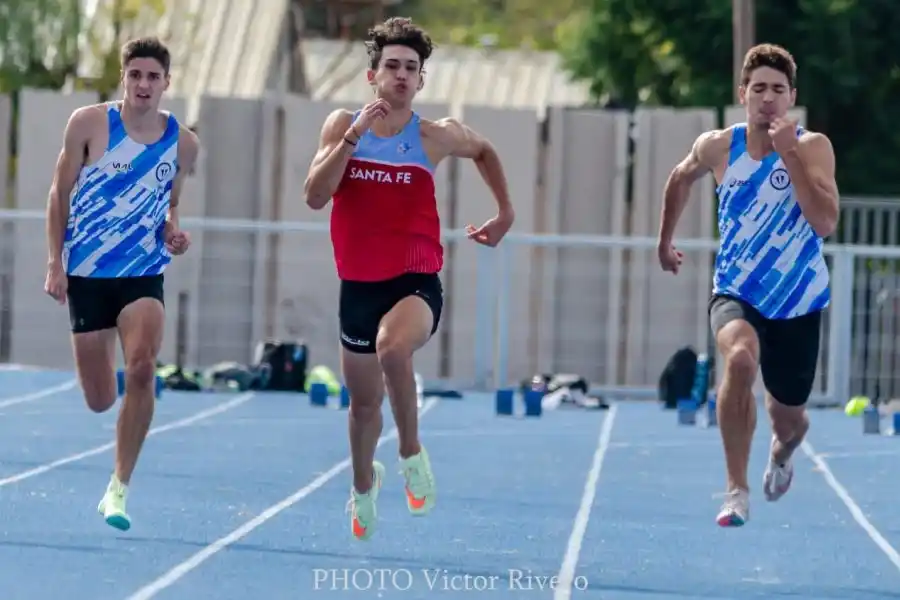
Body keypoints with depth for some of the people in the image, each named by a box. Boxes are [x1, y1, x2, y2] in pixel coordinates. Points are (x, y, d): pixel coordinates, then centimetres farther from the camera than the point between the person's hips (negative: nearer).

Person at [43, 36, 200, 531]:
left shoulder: (183, 143, 2)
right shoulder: (88, 123, -5)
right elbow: (60, 194, 2)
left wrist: (172, 233, -2)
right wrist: (55, 263, -3)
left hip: (143, 276, 1)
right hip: (86, 276, -1)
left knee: (142, 368, -26)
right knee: (100, 402, 3)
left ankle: (118, 490, -17)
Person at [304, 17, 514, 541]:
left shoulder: (436, 137, -4)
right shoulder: (342, 125, -1)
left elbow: (484, 150, 19)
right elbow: (315, 196, -14)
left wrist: (506, 214, 19)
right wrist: (352, 137, -21)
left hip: (416, 281, -3)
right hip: (359, 283, 3)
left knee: (393, 345, -37)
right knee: (365, 403, 16)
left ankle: (412, 453, -16)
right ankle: (364, 485, 47)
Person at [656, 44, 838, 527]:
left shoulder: (813, 147, -13)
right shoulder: (718, 147, -5)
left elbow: (825, 223, -27)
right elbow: (681, 178, 18)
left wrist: (790, 155, -29)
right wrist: (665, 242, 26)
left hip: (798, 304, 0)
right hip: (736, 294, 0)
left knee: (790, 421, 13)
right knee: (741, 358, -35)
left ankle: (781, 455, 56)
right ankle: (737, 489, -25)